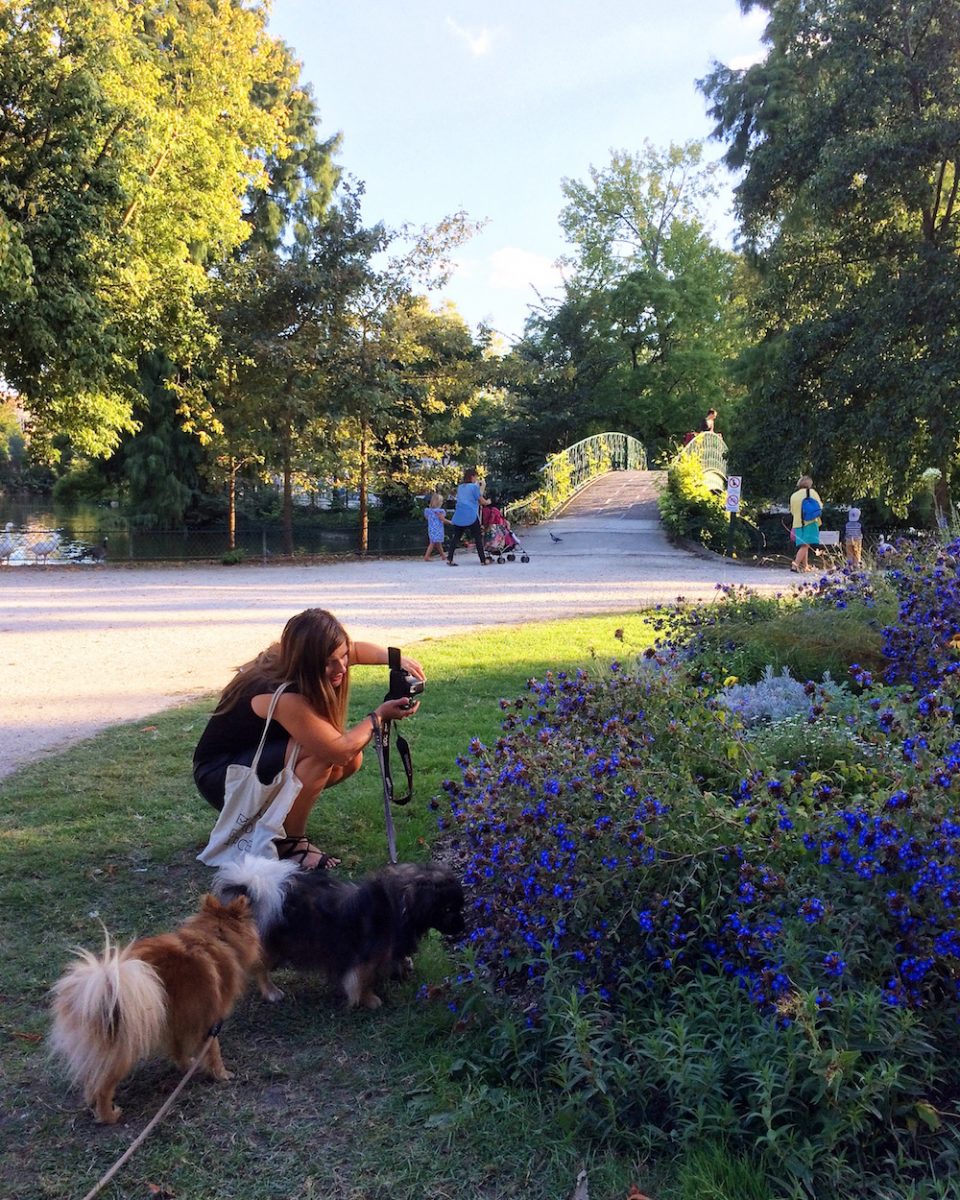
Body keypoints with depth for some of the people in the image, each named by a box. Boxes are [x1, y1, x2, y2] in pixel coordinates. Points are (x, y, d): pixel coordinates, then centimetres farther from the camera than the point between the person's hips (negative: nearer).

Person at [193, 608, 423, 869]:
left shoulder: (288, 659, -10)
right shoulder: (284, 699, -34)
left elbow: (357, 650, 7)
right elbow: (339, 749, -31)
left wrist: (396, 659, -10)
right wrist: (379, 716, -19)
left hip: (256, 757, 9)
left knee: (353, 760, -4)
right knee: (321, 751, -30)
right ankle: (289, 842, -11)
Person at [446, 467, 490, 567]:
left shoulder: (460, 487, 16)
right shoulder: (474, 487, -3)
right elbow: (481, 501, 2)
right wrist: (487, 502, 23)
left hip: (458, 516, 5)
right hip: (471, 516, -5)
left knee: (455, 537, 5)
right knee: (478, 537, 3)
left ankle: (449, 559, -4)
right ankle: (483, 560, 5)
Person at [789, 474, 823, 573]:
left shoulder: (793, 496, 12)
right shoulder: (811, 492, -1)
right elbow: (819, 507, -1)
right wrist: (821, 504, 21)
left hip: (797, 523, 6)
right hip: (810, 522, -6)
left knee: (804, 546, 15)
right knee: (805, 545, -10)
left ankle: (805, 566, 20)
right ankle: (795, 565, -23)